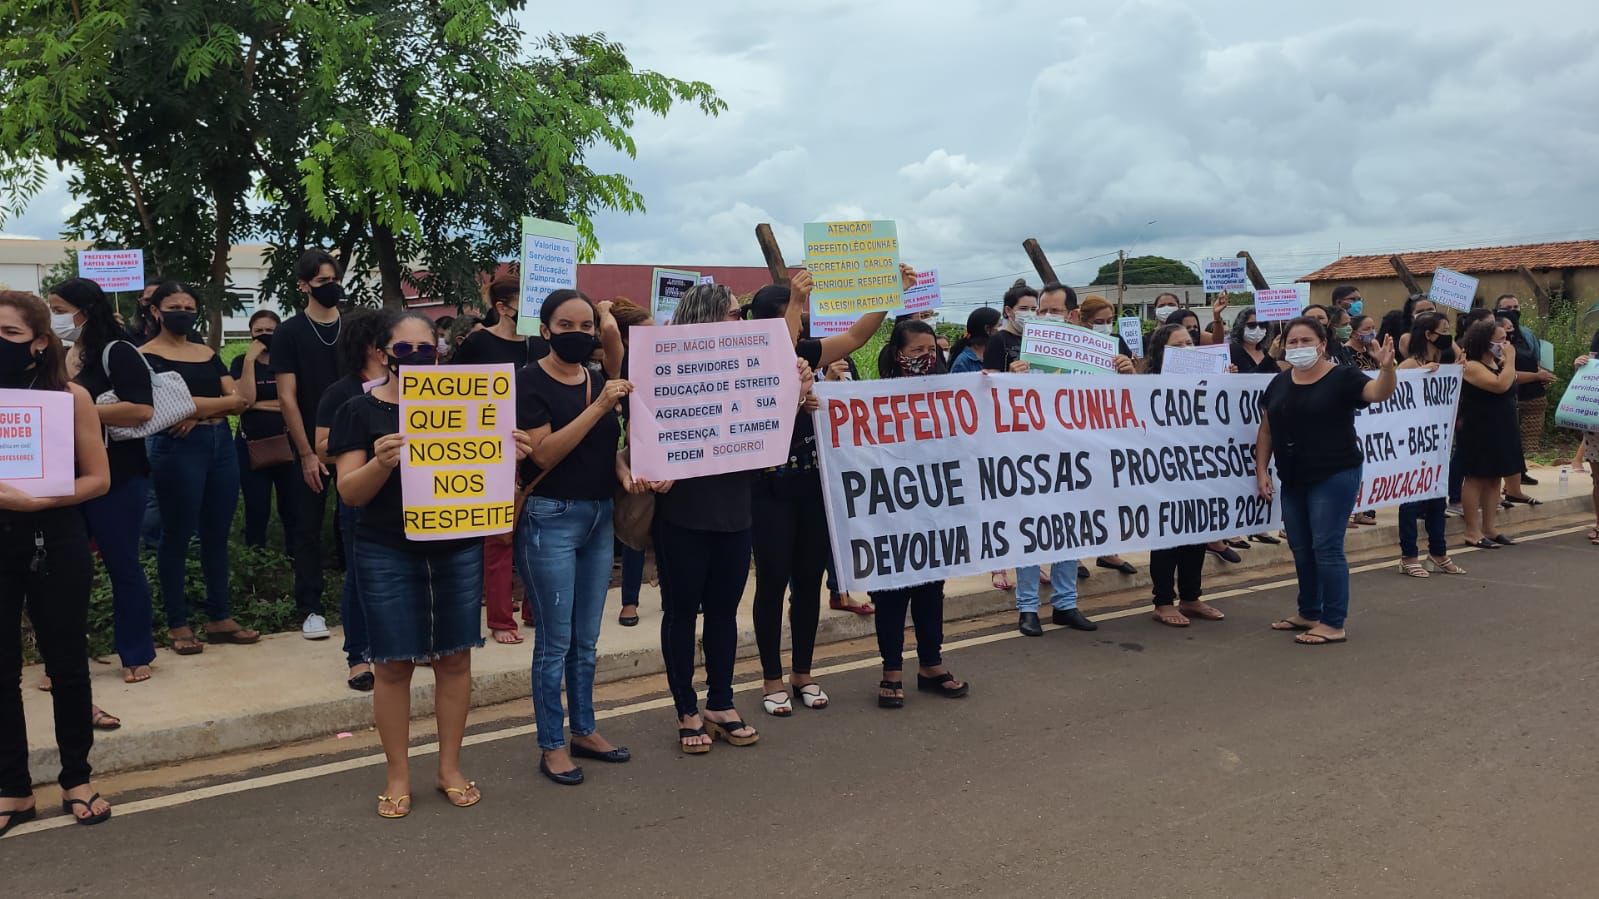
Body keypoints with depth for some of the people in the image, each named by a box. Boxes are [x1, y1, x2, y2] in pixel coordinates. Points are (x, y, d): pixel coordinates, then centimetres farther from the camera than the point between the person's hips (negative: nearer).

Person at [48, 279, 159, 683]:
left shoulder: (117, 352, -10)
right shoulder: (59, 357, 13)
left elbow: (142, 409, -21)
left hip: (116, 479, -7)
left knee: (122, 564, 3)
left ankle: (137, 655, 15)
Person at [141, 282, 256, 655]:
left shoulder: (208, 353, 16)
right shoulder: (148, 355, -2)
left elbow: (239, 401, 7)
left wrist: (200, 409, -8)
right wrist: (220, 402, -5)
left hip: (222, 444, 6)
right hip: (178, 448, -6)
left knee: (217, 533, 9)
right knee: (178, 535, 1)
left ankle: (221, 619, 17)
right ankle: (177, 625, 9)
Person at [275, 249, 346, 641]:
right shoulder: (290, 333, -2)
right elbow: (287, 397, -5)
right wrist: (307, 453, -11)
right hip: (311, 447, -2)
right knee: (308, 527, 3)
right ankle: (310, 609, 11)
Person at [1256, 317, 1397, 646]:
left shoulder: (1342, 377, -7)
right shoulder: (1279, 383, 9)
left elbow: (1380, 392, -23)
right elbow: (1267, 429, 13)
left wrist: (1387, 367, -42)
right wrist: (1261, 469, 7)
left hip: (1334, 477, -6)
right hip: (1293, 481, 6)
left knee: (1326, 549, -6)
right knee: (1301, 550, 13)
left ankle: (1333, 625, 1)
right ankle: (1309, 613, 27)